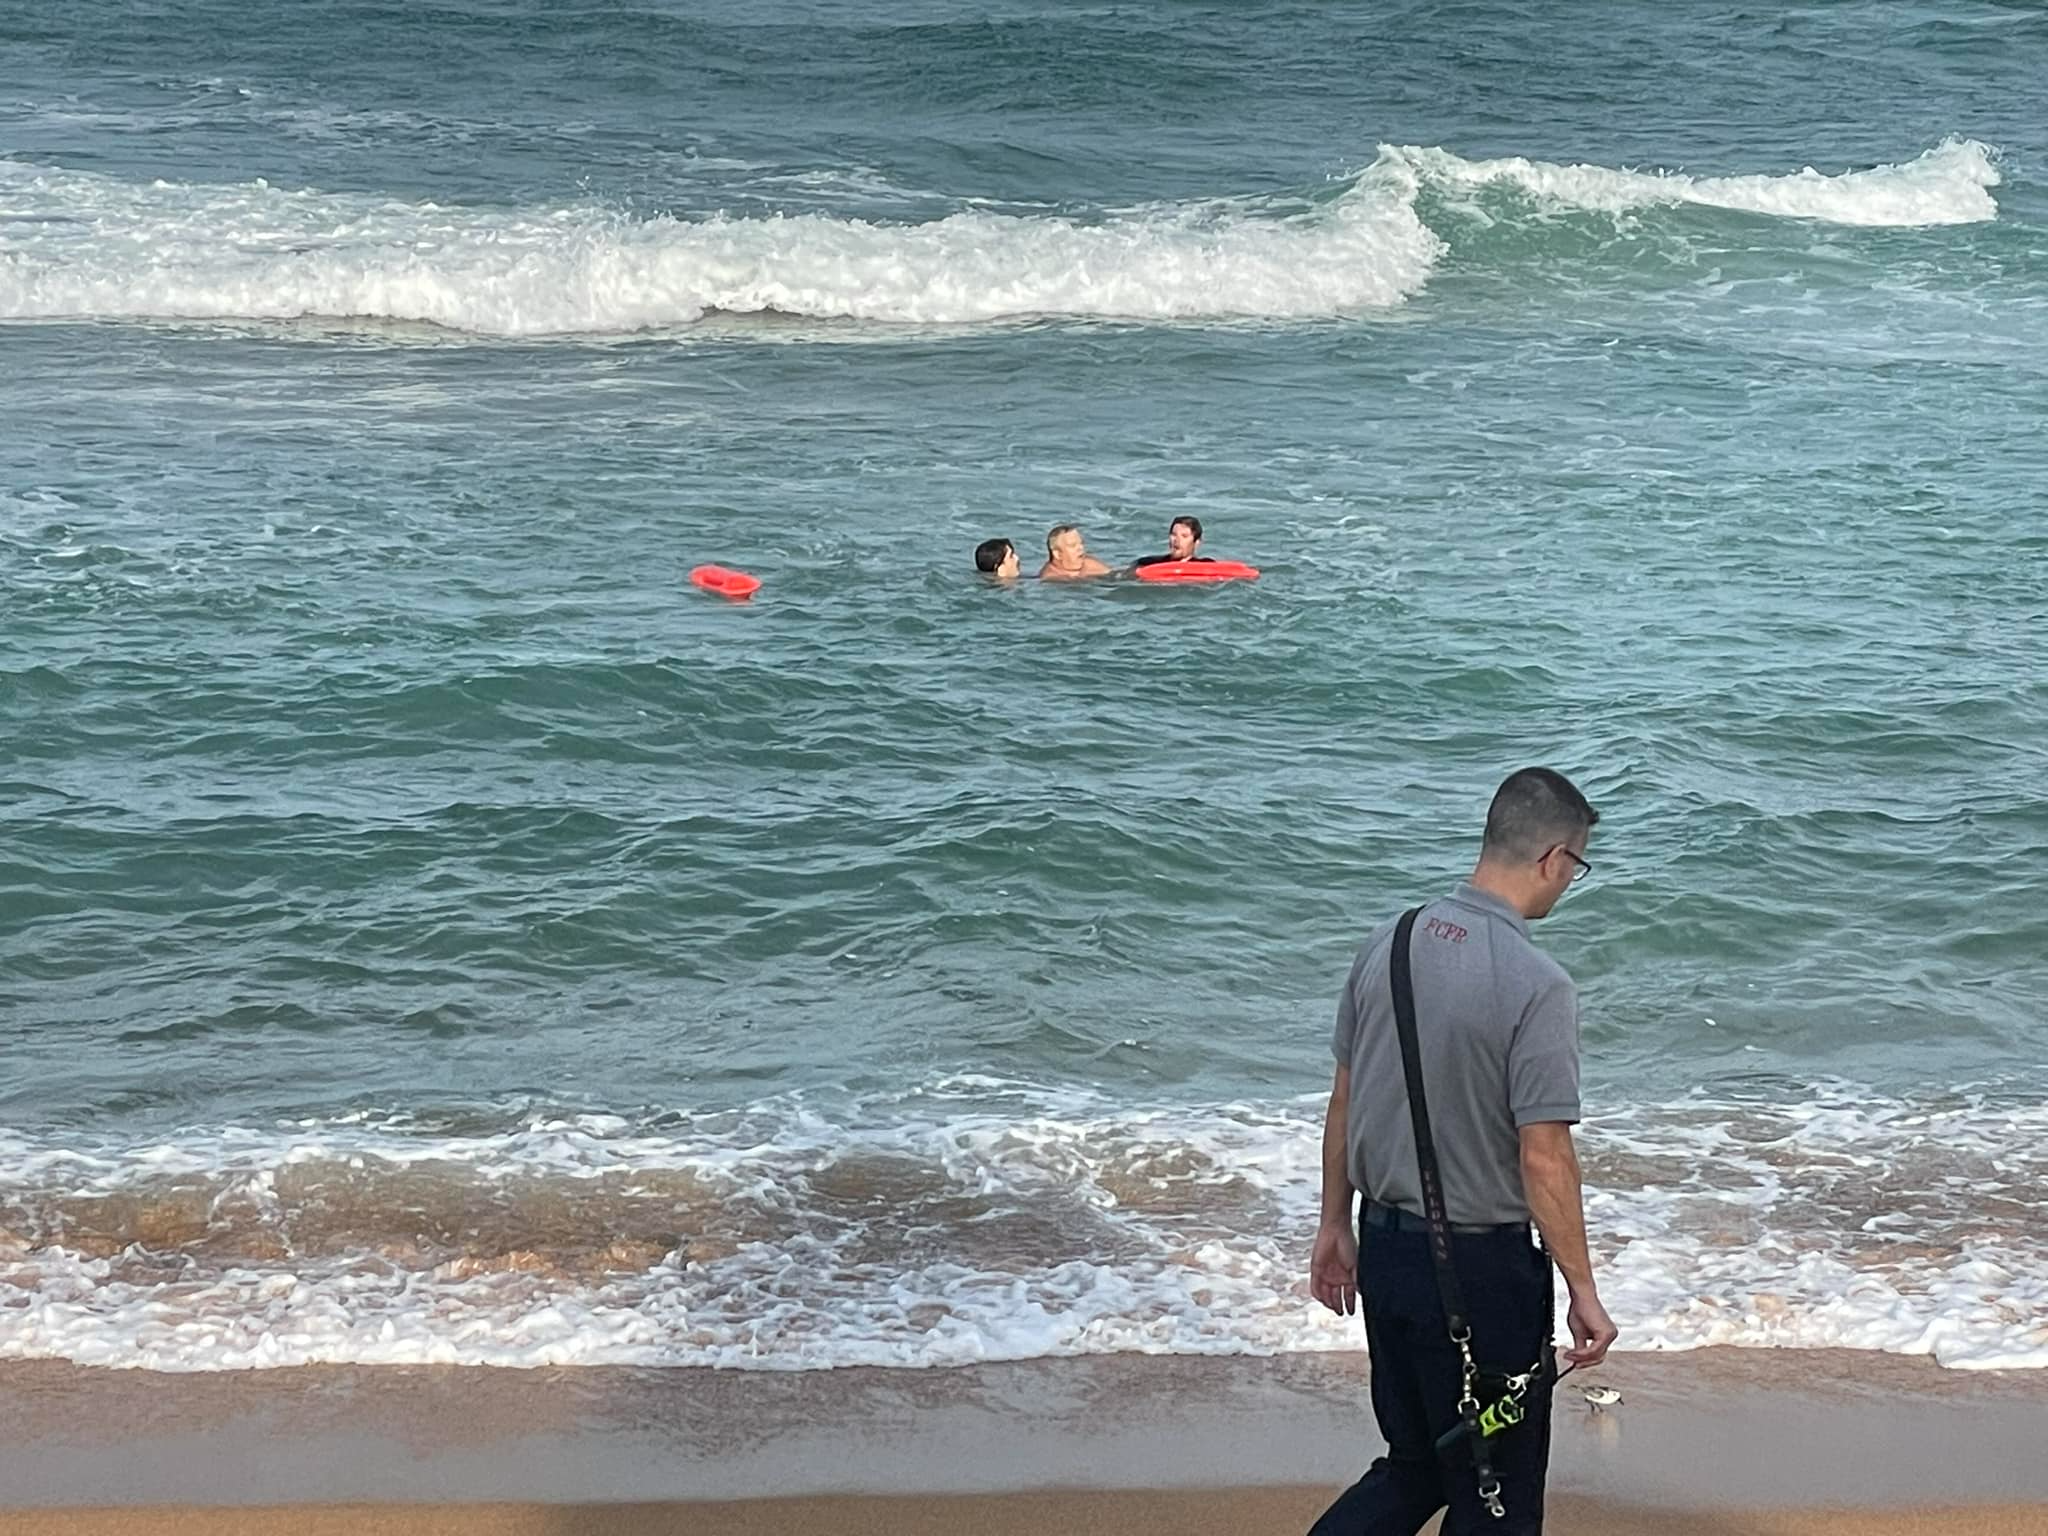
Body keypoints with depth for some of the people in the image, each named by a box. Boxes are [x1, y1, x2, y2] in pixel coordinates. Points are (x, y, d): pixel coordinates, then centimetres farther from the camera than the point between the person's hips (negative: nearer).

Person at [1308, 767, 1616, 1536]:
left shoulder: (1387, 946, 1)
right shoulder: (1537, 985, -20)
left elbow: (1344, 1103, 8)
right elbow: (1543, 1159, -20)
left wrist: (1335, 1225, 19)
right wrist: (1582, 1291, -10)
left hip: (1385, 1248, 7)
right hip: (1481, 1269, -7)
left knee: (1411, 1469, 22)